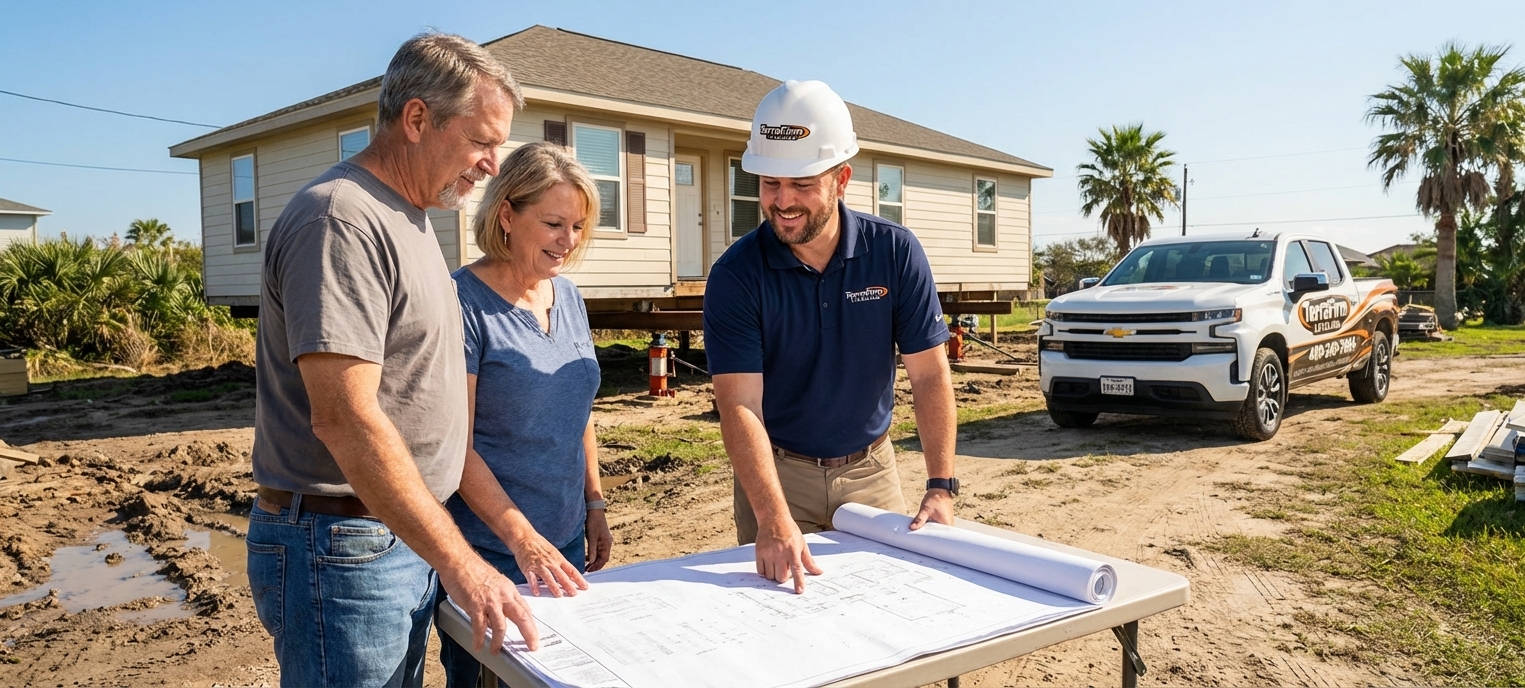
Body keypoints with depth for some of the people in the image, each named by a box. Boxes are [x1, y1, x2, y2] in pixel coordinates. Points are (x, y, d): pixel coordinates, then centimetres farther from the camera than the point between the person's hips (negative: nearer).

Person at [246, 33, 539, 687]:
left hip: (405, 542, 9)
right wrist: (459, 564, -24)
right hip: (342, 550, -9)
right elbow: (346, 418, -25)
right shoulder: (340, 220, -18)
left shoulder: (406, 217, 13)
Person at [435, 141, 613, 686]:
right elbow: (456, 444, -18)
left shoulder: (568, 296, 6)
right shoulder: (465, 301, -16)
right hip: (488, 548, -7)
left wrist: (594, 504, 12)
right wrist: (523, 539, -23)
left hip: (565, 539, 7)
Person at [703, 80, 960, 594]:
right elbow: (740, 405, -24)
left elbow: (929, 376, -9)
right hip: (776, 472, -2)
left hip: (871, 470, 2)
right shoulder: (735, 275, -17)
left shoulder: (895, 252, -11)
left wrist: (940, 488, -17)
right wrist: (774, 521, -36)